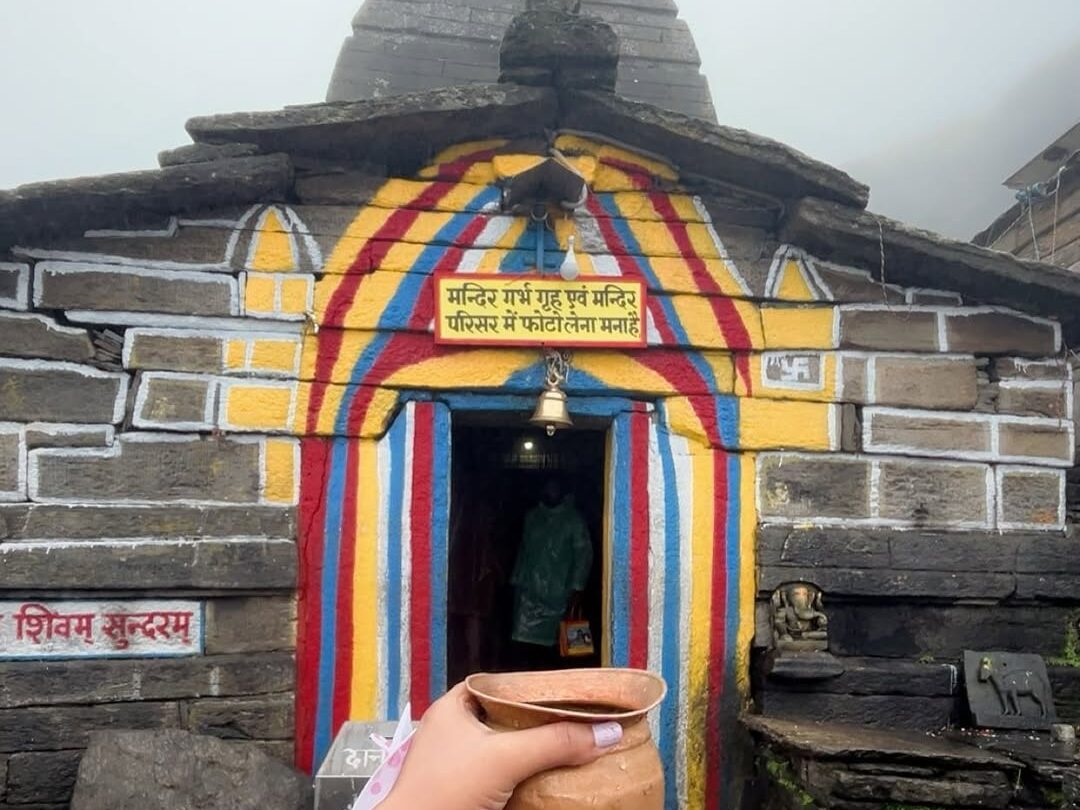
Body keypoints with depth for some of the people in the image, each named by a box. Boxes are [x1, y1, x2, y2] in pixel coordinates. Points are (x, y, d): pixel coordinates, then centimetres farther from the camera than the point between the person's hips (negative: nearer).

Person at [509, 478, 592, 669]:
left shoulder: (573, 519, 0)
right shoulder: (532, 516, 14)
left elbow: (583, 554, -4)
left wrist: (577, 588, -11)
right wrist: (516, 580, 14)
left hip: (557, 594, -3)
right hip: (529, 590, 3)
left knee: (551, 643, -2)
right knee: (523, 639, -5)